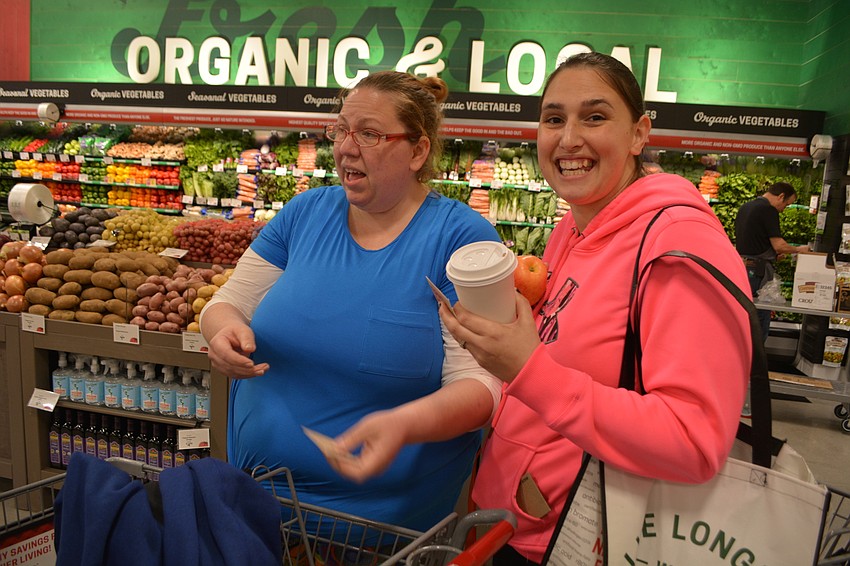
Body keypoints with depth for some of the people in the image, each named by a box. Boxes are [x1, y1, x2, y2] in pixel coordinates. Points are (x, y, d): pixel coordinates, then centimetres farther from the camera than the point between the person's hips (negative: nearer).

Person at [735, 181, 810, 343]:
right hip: (758, 270, -9)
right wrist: (798, 249, 1)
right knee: (761, 317, 0)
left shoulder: (745, 207, 14)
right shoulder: (768, 210, -13)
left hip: (740, 267, 9)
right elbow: (779, 245, -17)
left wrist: (772, 252, 18)